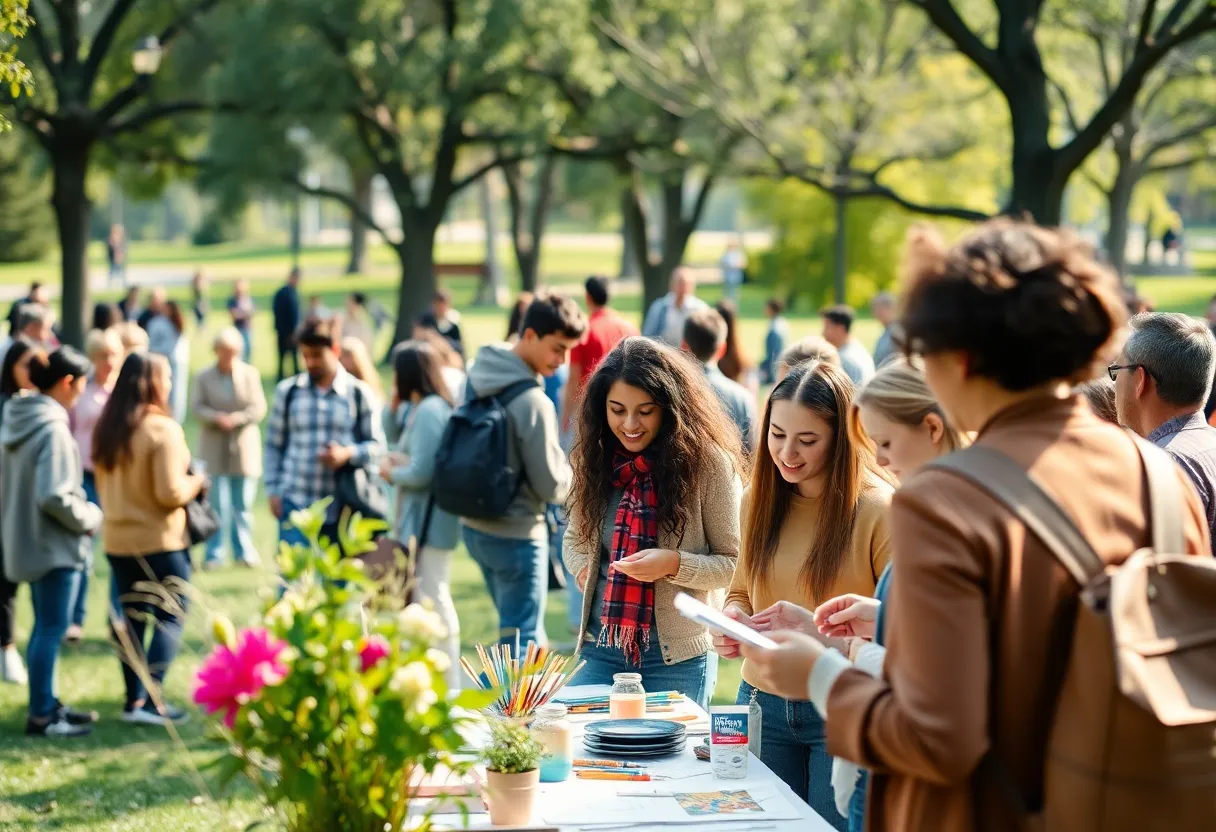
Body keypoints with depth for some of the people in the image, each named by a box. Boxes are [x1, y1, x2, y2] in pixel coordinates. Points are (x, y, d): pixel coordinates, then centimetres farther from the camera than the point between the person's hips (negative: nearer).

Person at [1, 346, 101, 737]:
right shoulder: (52, 429, -22)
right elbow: (55, 496, -25)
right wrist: (91, 517, -11)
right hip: (55, 544, -9)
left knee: (45, 626, 19)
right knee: (51, 629, 0)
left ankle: (46, 704, 28)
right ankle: (41, 715, 7)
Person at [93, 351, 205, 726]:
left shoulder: (106, 428, 4)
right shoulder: (162, 429, -18)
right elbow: (170, 492, -20)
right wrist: (196, 482, -2)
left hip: (117, 539, 7)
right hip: (160, 540, -7)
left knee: (132, 617, 14)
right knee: (171, 615, 2)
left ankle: (134, 698, 18)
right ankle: (152, 699, -6)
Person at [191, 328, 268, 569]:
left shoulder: (250, 374, 1)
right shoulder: (203, 377, 2)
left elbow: (258, 407, -3)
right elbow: (197, 407, -3)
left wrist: (238, 418, -19)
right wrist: (216, 418, -20)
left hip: (244, 447, 1)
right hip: (214, 449, -1)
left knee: (243, 505, 7)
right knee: (217, 505, -1)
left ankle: (244, 552, 16)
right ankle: (214, 555, 5)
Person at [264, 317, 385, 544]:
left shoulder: (359, 394, 2)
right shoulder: (287, 391, 6)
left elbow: (377, 445, 4)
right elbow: (273, 445, 11)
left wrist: (348, 453, -15)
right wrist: (272, 490, 4)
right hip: (296, 505, 0)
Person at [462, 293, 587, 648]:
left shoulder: (476, 379, 2)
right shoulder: (533, 402, -23)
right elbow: (551, 485, -18)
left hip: (476, 526, 9)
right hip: (517, 536, -9)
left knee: (521, 635, 22)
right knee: (523, 643, 1)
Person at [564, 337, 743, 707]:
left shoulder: (707, 463, -9)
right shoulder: (597, 459, 5)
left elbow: (734, 564, -5)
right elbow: (575, 539, 19)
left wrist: (673, 564, -20)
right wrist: (584, 570, -1)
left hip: (676, 658, -4)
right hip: (600, 649, 4)